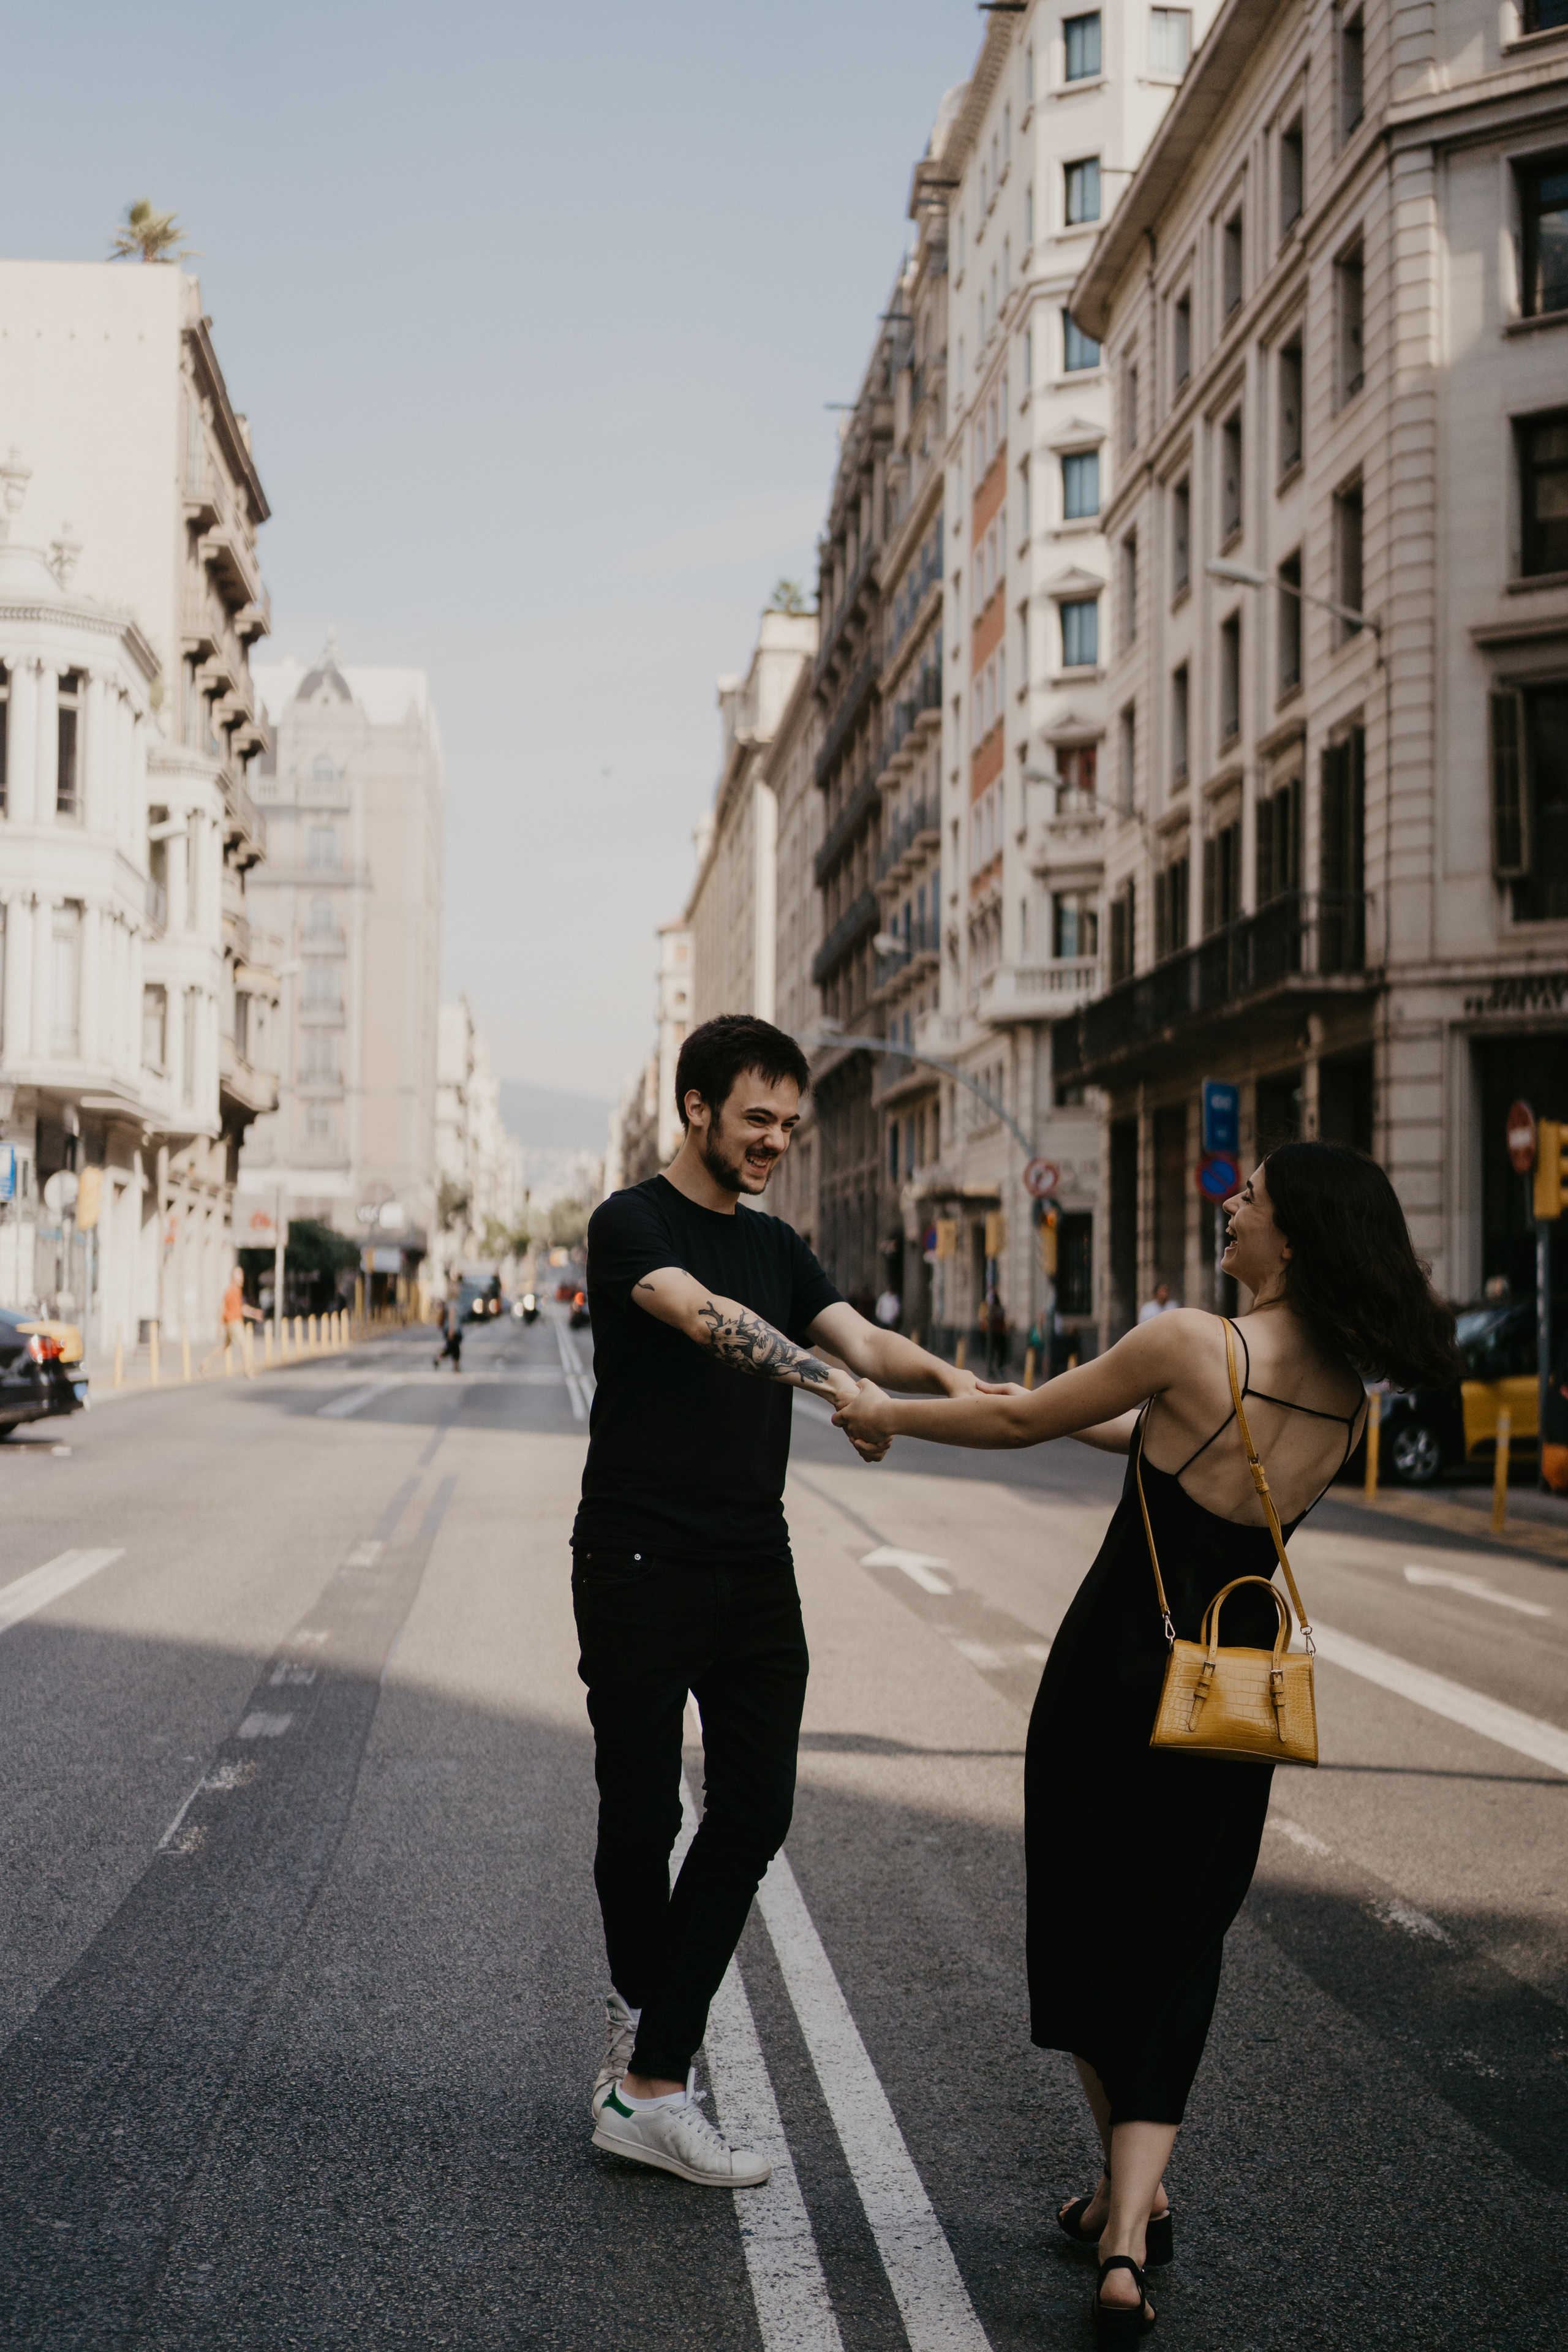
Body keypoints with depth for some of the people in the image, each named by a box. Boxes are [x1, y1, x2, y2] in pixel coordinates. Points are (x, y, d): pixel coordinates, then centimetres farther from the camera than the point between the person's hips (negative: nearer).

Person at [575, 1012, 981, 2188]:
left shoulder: (778, 1247, 15)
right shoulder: (632, 1223, -6)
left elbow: (859, 1334, -1)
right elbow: (704, 1318, -26)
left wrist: (940, 1374, -23)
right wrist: (838, 1385, -40)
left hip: (755, 1567, 6)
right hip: (641, 1564, -6)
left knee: (756, 1810, -3)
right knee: (641, 1816, 4)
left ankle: (649, 2076, 4)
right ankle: (649, 2020, 27)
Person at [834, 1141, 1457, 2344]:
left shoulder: (1193, 1343, -19)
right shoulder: (1350, 1399, 0)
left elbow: (1025, 1421, -7)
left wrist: (892, 1413, 10)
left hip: (1120, 1663, -4)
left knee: (1087, 1929, 16)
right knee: (1174, 1952, 12)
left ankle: (1130, 2190, 31)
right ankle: (1129, 2224, 0)